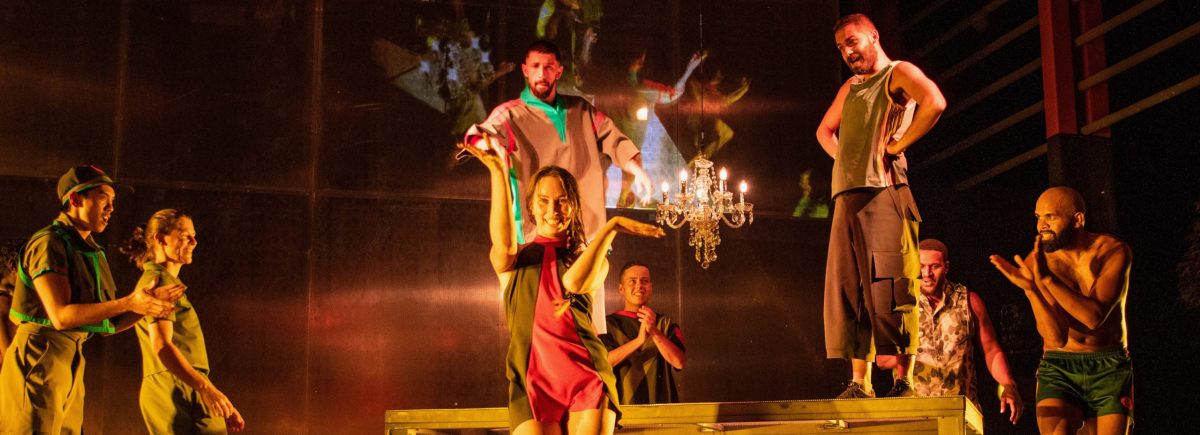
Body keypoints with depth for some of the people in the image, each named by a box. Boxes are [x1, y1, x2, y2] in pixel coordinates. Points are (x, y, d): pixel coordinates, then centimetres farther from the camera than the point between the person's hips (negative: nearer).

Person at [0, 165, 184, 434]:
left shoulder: (90, 251, 16)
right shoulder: (49, 244, -10)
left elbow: (109, 325, 15)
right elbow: (61, 316, -21)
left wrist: (149, 302, -1)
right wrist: (128, 303, -23)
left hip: (72, 362, 9)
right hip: (40, 358, -9)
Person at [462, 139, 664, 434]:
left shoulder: (592, 258, 19)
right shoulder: (515, 259, 18)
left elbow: (575, 282, -6)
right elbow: (504, 245, -8)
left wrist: (612, 227, -6)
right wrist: (498, 171, -9)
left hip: (587, 375, 0)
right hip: (531, 379, 0)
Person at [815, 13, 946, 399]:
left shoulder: (898, 73, 3)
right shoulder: (850, 88, 25)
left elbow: (935, 102, -17)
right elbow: (825, 130, 39)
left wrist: (896, 145, -13)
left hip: (883, 192, -8)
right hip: (847, 196, 8)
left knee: (888, 288, -12)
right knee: (849, 291, 3)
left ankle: (905, 382, -11)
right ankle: (860, 383, 5)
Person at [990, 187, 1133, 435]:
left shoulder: (1114, 251, -8)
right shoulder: (1035, 262, -8)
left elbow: (1095, 316, -23)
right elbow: (1056, 338, -17)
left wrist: (1046, 277, -30)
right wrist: (1029, 288, -30)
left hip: (1109, 370, 1)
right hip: (1059, 369, -1)